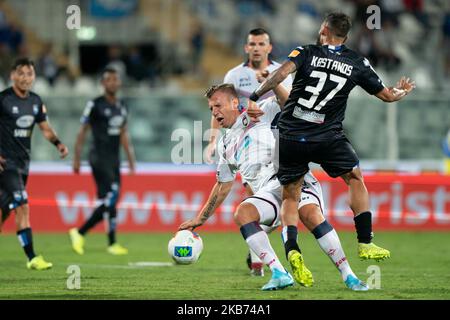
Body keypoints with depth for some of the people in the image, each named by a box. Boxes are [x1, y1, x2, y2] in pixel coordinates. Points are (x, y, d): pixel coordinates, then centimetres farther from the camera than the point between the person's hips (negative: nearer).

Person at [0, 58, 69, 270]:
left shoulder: (35, 101, 9)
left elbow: (45, 127, 17)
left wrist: (58, 143, -1)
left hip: (23, 162, 7)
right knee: (22, 206, -16)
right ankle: (32, 258, -18)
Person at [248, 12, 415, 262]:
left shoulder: (307, 53, 4)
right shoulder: (358, 63, 8)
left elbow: (281, 74, -16)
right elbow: (387, 95, 17)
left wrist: (256, 96, -12)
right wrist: (402, 91, 38)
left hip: (290, 137, 0)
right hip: (328, 138, 0)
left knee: (290, 196, 11)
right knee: (355, 178, 21)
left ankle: (292, 250, -10)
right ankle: (365, 244, 17)